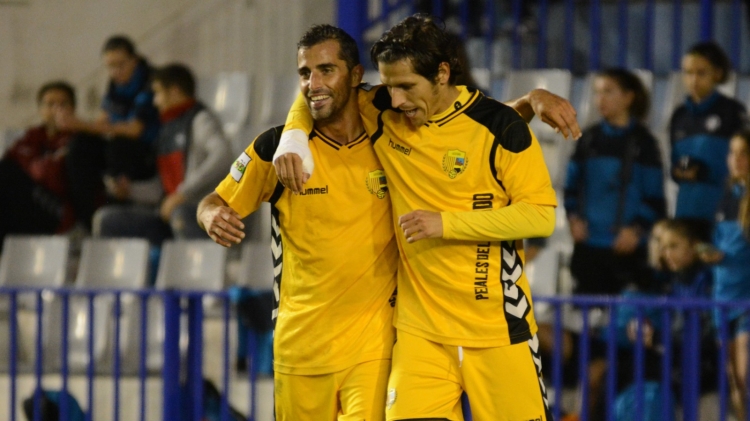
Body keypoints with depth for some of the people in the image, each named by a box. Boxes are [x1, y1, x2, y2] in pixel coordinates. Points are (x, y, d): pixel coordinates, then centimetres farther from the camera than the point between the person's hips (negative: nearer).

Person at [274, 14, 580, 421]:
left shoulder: (499, 127, -9)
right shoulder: (384, 116, 3)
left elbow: (542, 215, -12)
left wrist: (446, 223, -17)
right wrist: (293, 136, -2)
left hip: (496, 324, -3)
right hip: (420, 328, 3)